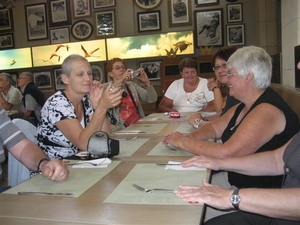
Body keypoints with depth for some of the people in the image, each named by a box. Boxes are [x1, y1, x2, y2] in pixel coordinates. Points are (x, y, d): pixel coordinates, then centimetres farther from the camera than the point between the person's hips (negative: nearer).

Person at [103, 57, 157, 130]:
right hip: (120, 130, -3)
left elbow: (152, 99, 9)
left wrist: (147, 82, -8)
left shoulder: (132, 85, 17)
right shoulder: (106, 87, 5)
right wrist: (120, 81, -26)